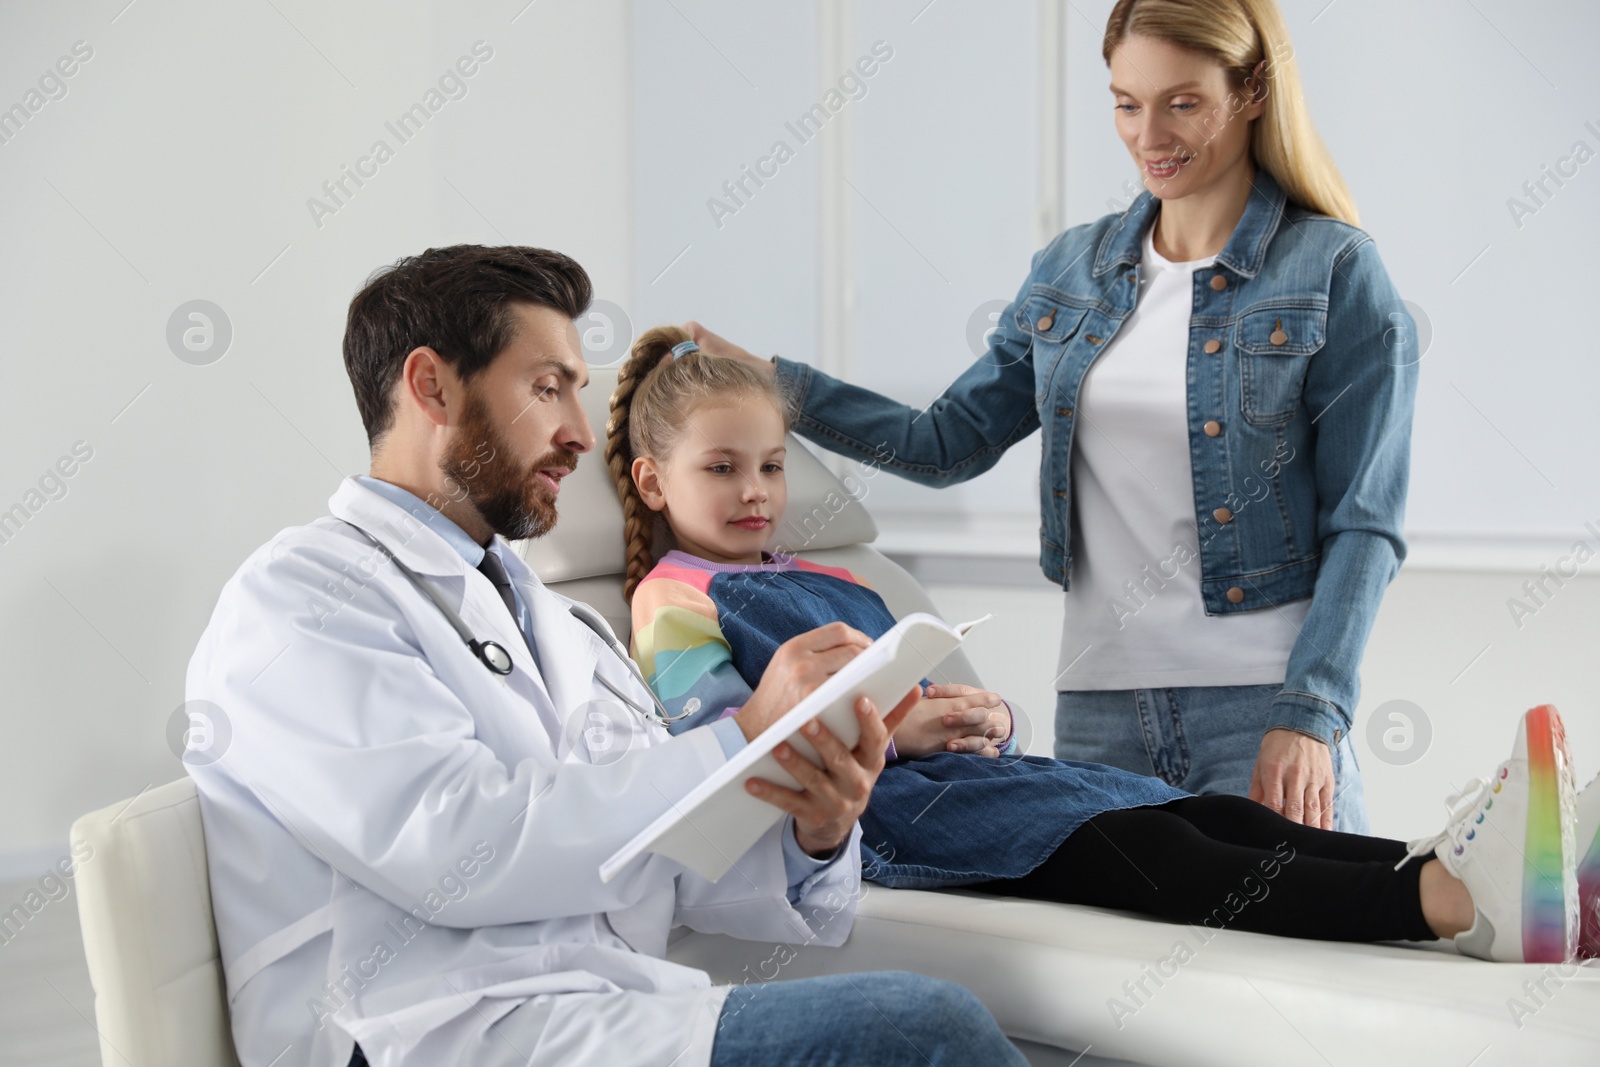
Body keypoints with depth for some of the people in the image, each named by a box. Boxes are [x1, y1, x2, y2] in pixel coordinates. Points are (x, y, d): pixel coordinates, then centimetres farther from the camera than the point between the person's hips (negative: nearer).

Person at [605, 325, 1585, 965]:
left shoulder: (834, 585, 32)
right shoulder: (674, 602, 7)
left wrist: (979, 716, 3)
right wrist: (892, 729, -17)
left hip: (955, 770, 9)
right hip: (862, 805, -9)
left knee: (1206, 814, -18)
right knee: (1133, 850, -32)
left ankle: (1459, 874, -40)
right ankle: (1454, 901, -52)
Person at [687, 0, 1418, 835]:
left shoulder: (1336, 273, -3)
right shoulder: (1071, 270, 12)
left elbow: (1363, 524, -6)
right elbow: (948, 442, 16)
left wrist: (1308, 717, -15)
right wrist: (770, 384, 7)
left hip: (1266, 703, -4)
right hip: (1099, 700, 4)